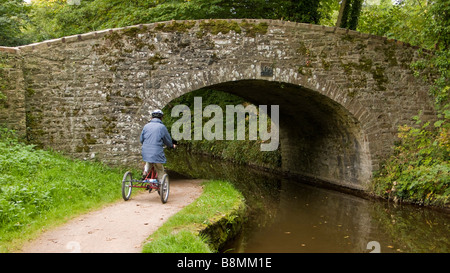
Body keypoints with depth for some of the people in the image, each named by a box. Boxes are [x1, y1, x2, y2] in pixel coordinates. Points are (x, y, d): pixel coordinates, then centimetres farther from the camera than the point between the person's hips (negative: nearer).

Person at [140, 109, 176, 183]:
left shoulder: (146, 126, 7)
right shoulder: (162, 127, -5)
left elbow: (141, 140, 16)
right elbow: (168, 140, 4)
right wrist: (172, 146, 26)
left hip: (146, 153, 4)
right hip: (157, 154, -4)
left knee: (149, 162, 34)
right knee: (160, 171, 9)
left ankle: (145, 171, 9)